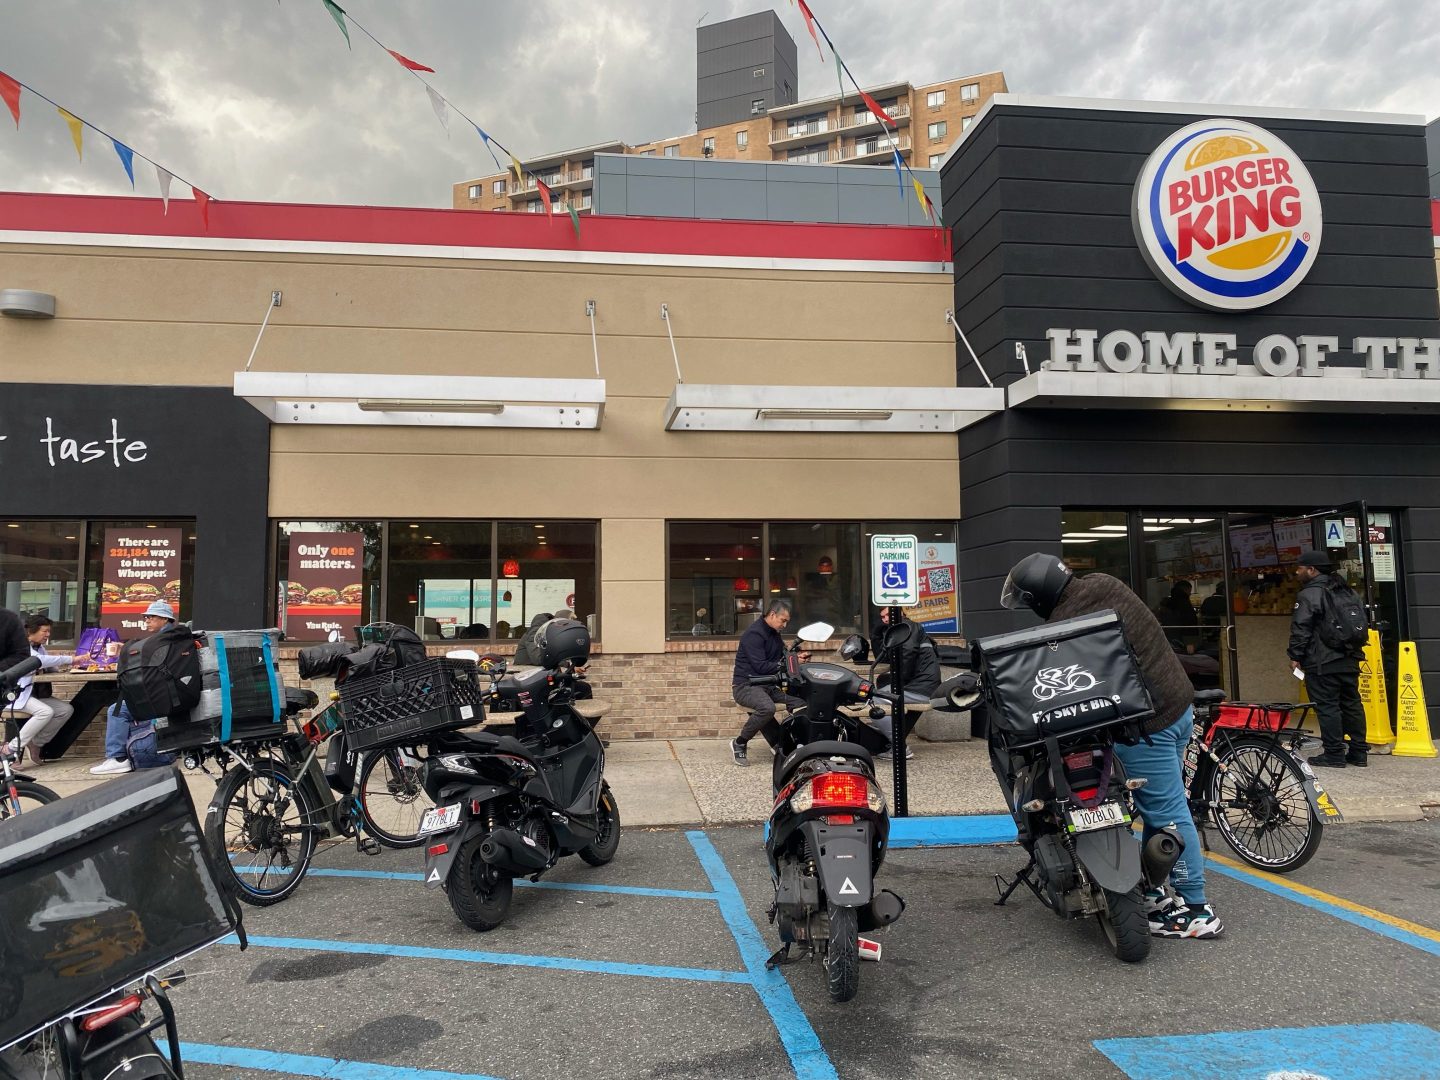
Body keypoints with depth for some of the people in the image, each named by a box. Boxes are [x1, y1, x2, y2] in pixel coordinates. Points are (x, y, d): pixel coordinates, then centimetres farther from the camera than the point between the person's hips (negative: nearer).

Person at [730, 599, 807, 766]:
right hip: (746, 685, -9)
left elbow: (782, 656, 23)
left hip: (767, 685, 9)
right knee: (768, 708, -37)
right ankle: (739, 743, -18)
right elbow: (760, 666, -21)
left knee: (801, 701, -8)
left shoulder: (774, 634, 16)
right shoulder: (754, 633, -15)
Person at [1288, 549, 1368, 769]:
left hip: (1322, 664, -9)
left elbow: (1300, 630, -17)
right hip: (1350, 660, 9)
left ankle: (1334, 754, -1)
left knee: (1327, 707, -3)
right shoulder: (1345, 591, 15)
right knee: (1352, 704, 13)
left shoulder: (1308, 596, -13)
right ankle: (1359, 752, 17)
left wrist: (1295, 656, -8)